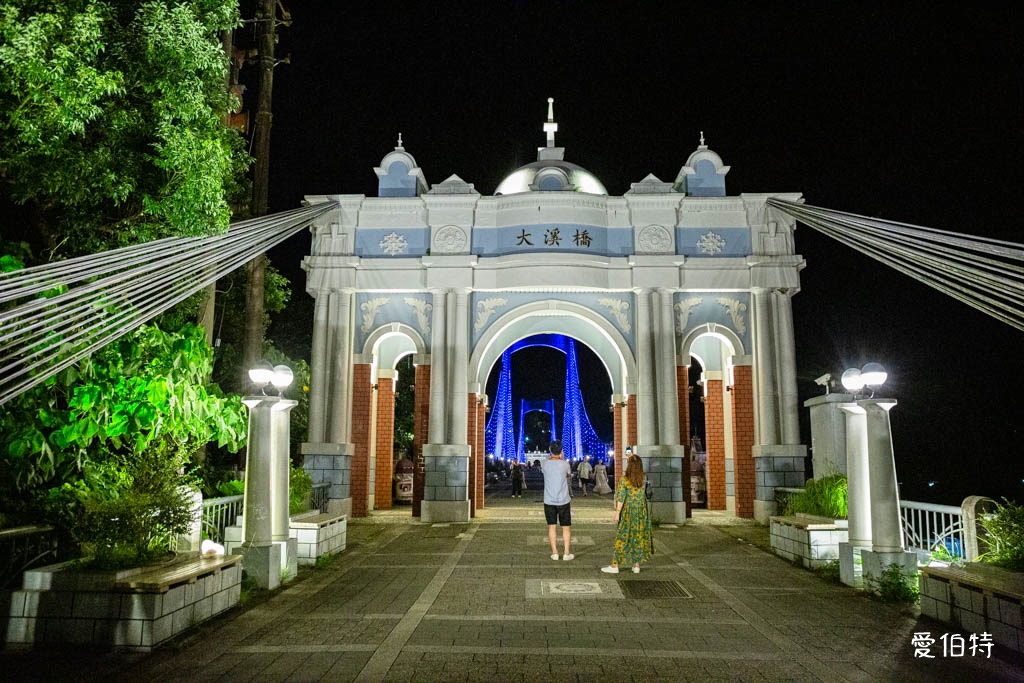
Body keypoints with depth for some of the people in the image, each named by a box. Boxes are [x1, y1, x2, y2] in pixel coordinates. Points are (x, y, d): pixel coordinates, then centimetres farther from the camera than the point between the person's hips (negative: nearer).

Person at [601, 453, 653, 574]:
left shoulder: (624, 480, -15)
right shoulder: (643, 478, -1)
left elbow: (621, 498, -15)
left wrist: (617, 512, -6)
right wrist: (633, 459, 26)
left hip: (628, 511, -4)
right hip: (641, 511, 4)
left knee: (623, 537, 2)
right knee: (639, 536, 11)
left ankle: (615, 566, 9)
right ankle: (636, 565, 16)